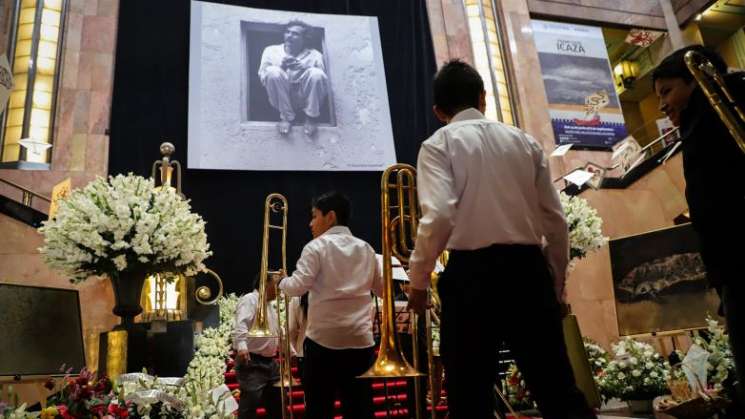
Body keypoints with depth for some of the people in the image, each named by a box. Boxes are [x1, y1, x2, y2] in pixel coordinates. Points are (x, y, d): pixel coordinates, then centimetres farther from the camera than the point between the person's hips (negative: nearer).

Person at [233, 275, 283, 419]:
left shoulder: (269, 306, 20)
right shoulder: (250, 299, -9)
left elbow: (279, 333, 29)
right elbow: (241, 324, -25)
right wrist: (242, 345, -40)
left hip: (270, 362, 10)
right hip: (252, 362, -9)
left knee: (277, 402, 16)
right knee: (250, 402, -11)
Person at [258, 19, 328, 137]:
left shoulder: (314, 55, 9)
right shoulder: (271, 50, 11)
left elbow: (324, 84, 2)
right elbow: (262, 78, 2)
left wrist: (305, 69, -16)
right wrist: (280, 67, -17)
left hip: (304, 99, 0)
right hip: (281, 99, 0)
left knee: (316, 73, -27)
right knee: (273, 71, -27)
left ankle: (311, 117, -9)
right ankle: (286, 117, -14)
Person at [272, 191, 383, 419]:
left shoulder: (317, 247, -4)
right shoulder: (365, 249, 11)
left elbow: (298, 287, -13)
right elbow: (381, 289, 20)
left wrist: (281, 281, 7)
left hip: (324, 340, -4)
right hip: (361, 340, 4)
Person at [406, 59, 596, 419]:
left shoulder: (439, 144, 2)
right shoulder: (525, 141, 14)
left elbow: (440, 215, -15)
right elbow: (555, 221, 12)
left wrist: (417, 279, -3)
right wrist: (555, 283, 23)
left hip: (472, 272, -4)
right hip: (529, 269, 4)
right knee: (559, 390, 12)